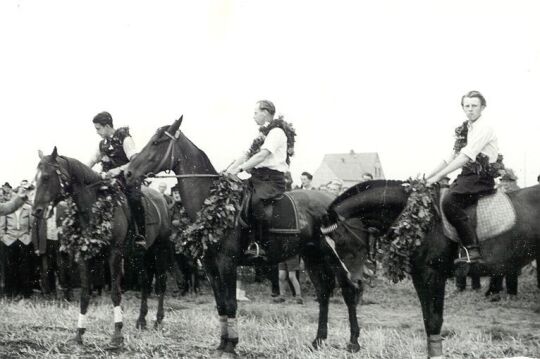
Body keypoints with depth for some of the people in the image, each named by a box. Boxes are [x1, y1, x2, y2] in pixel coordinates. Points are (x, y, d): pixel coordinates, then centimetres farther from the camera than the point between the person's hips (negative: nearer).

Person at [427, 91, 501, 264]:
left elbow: (466, 156, -21)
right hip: (467, 175, 9)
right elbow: (451, 157, 22)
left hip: (482, 177, -9)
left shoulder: (484, 127, -11)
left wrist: (438, 176, -23)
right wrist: (428, 177, 14)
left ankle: (473, 251, -30)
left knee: (450, 202, -28)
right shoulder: (465, 129, 18)